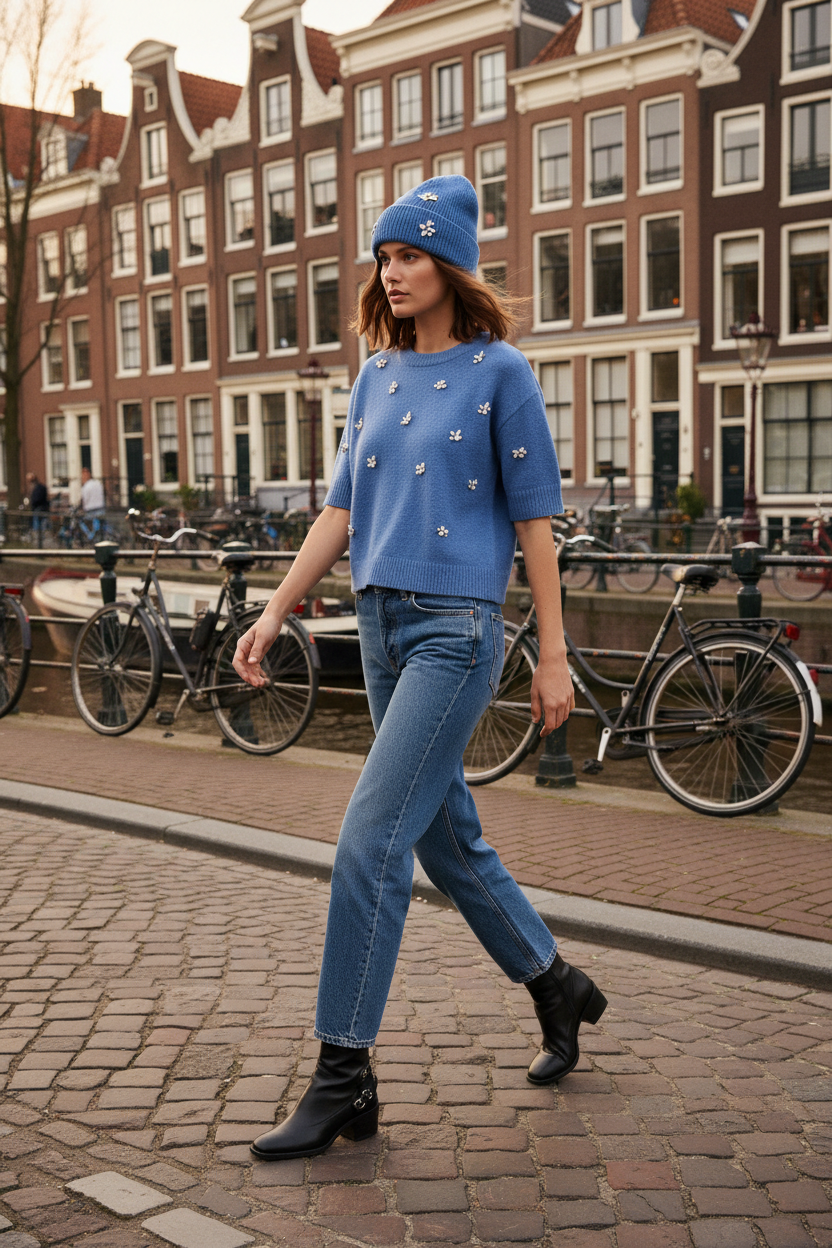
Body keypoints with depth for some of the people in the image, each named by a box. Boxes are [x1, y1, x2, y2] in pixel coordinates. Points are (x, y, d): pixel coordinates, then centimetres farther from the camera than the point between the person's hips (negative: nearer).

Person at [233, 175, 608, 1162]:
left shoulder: (499, 371, -4)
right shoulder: (376, 378, 14)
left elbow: (534, 520, -5)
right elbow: (342, 509, 14)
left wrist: (553, 654, -7)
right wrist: (275, 613, 8)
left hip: (457, 627, -7)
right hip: (381, 623, 7)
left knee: (370, 842, -11)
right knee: (447, 839, 14)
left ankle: (344, 1079, -1)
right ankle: (558, 989, 34)